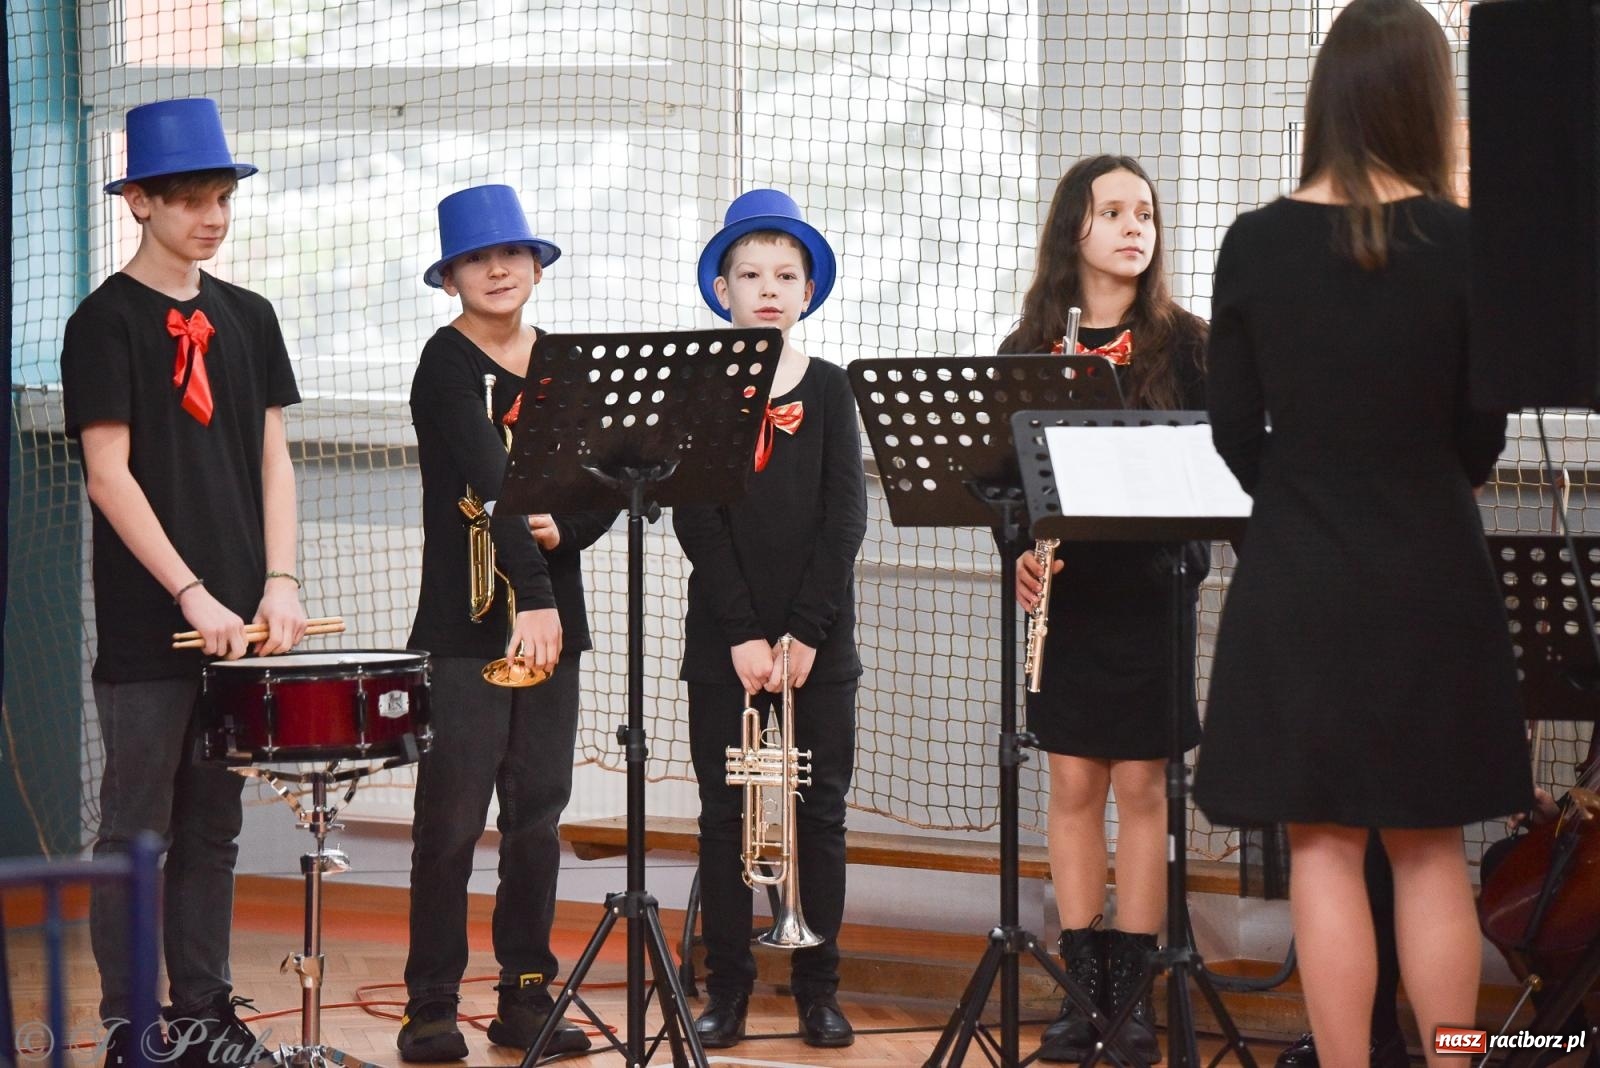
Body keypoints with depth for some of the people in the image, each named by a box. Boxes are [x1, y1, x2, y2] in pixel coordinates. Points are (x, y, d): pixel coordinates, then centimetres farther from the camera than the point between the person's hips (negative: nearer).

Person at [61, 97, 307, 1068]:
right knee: (137, 831, 0)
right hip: (147, 625, -5)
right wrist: (191, 596, -18)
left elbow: (272, 458, 11)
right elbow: (108, 475, -12)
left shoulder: (249, 318, 11)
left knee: (215, 828, 11)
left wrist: (278, 584, -2)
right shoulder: (107, 321, -6)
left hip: (236, 620, 5)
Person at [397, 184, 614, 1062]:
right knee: (451, 817, -5)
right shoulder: (448, 365, -7)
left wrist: (565, 529, -13)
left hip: (552, 618, 5)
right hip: (465, 622, -5)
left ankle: (526, 997, 14)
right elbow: (491, 480, -20)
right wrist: (532, 596, -30)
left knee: (537, 815, 7)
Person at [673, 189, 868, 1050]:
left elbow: (845, 518, -3)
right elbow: (695, 520, -6)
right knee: (724, 812, 4)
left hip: (818, 638, 1)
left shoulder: (829, 390, 3)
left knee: (819, 809, 4)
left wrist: (803, 632, -12)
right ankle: (727, 987, 11)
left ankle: (817, 987, 12)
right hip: (722, 637, -1)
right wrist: (743, 634, -14)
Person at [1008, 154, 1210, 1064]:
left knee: (1140, 784, 0)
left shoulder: (1184, 342, 0)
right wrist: (1020, 547, -9)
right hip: (1065, 591, 2)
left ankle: (1132, 989, 6)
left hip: (1151, 589, -2)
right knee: (1074, 784, 5)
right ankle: (1082, 986, 12)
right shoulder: (1031, 346, 6)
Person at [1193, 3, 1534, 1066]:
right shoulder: (1460, 241, -8)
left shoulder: (1255, 243, -4)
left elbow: (1234, 436, 1)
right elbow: (1482, 441, -1)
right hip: (1431, 579, 0)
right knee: (1433, 856, 9)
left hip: (1297, 582, 0)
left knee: (1324, 851, 5)